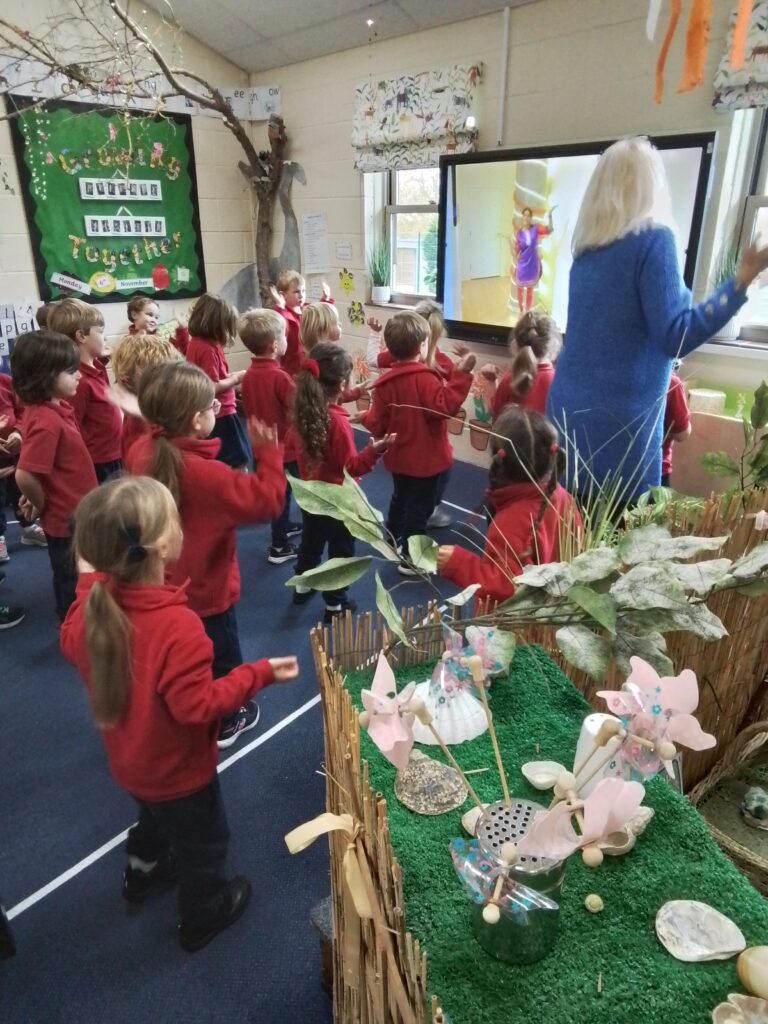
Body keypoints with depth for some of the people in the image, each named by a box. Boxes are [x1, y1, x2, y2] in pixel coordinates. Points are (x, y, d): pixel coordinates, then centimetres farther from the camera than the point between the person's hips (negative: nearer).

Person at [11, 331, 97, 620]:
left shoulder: (53, 406, 0)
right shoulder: (47, 421, -29)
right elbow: (24, 476, -32)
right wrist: (42, 505, -13)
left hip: (72, 515, 9)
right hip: (67, 519, -9)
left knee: (74, 582, 26)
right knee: (73, 587, 11)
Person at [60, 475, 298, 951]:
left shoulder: (94, 606, -18)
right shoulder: (178, 625, -41)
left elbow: (72, 643, 3)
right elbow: (197, 705, -34)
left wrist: (89, 579, 9)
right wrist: (261, 673, -26)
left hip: (130, 760, 7)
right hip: (177, 768, -7)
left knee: (156, 814, 37)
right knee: (204, 841, 22)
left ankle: (143, 872, 63)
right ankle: (203, 916, 46)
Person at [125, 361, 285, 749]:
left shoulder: (142, 452, -13)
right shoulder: (206, 475, -35)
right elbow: (266, 500, -31)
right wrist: (269, 452, -25)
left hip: (162, 587, 7)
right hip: (204, 591, -7)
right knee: (221, 658, 20)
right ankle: (224, 722, 41)